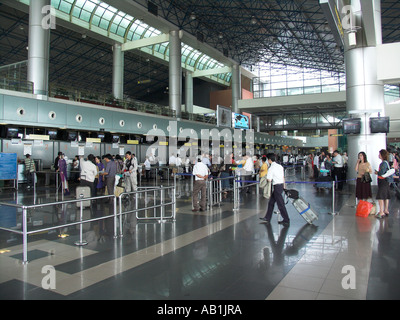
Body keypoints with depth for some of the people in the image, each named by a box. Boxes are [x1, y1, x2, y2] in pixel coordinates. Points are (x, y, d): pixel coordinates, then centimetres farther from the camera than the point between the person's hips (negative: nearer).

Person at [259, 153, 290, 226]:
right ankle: (267, 218, 22)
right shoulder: (280, 166, 11)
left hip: (277, 186, -9)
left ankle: (286, 220, 8)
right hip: (281, 185, 9)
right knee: (271, 202, 15)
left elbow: (269, 180, -15)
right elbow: (283, 177, 14)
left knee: (280, 204, 0)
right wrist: (284, 186, 19)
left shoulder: (271, 168, -14)